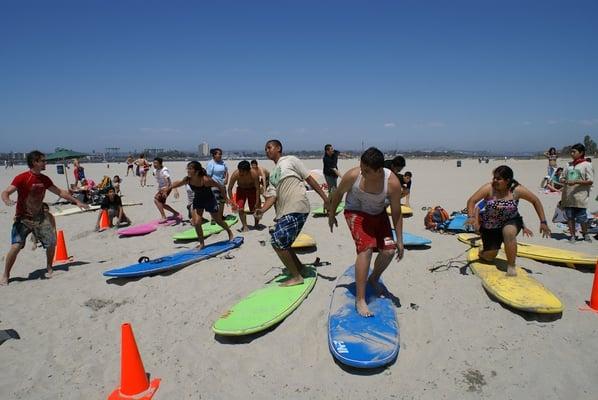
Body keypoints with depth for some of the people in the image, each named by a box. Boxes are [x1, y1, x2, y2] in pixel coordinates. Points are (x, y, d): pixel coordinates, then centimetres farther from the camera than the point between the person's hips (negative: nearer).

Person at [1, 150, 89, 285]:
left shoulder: (44, 179, 4)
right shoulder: (21, 178, -13)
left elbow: (60, 192, 14)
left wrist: (76, 201, 15)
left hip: (39, 217, 5)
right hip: (23, 218, -5)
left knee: (51, 241, -1)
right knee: (16, 246, -14)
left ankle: (49, 269, 20)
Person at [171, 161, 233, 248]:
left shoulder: (206, 180, -35)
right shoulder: (187, 179, -19)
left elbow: (220, 186, -25)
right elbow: (178, 183, 2)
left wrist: (225, 198, -20)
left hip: (209, 200, -4)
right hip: (198, 201, 4)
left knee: (218, 220, 14)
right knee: (196, 223, -9)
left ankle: (229, 232, 45)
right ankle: (201, 243, 11)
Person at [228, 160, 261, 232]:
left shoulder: (254, 174, -33)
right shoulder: (235, 174, -30)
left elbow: (257, 188, -24)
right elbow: (230, 188, -20)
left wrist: (257, 203, -25)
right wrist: (232, 202, -26)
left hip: (252, 189, -1)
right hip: (241, 190, 1)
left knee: (253, 209, -1)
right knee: (240, 209, -12)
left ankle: (256, 223, 26)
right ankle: (245, 226, 3)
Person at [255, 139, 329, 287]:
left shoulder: (290, 160, 2)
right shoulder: (272, 174, 21)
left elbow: (309, 179, 0)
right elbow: (273, 195, 10)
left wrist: (325, 198, -5)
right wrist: (262, 209, -9)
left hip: (296, 208, -8)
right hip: (284, 211, 8)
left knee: (278, 242, -13)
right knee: (282, 243, 12)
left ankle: (296, 277, -1)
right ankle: (299, 268, 33)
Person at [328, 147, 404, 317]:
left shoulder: (393, 183, -26)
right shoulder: (353, 175, -29)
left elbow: (396, 212, -14)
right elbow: (338, 194, -8)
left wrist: (399, 241, -11)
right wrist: (331, 214, 4)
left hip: (378, 214, 3)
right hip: (356, 213, -3)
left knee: (389, 250, -4)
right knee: (366, 248, -21)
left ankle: (373, 280, 29)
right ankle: (360, 300, -16)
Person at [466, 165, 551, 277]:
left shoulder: (517, 190, -17)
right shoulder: (488, 188, -21)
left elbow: (536, 201, -4)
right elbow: (471, 201, -24)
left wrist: (543, 222, -5)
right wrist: (471, 217, -42)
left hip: (511, 221, 0)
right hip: (490, 225, 0)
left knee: (509, 232, -37)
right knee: (489, 257, 1)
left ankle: (511, 266, -21)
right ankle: (482, 252, 42)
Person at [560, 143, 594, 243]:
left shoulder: (587, 165, -2)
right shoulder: (569, 165, 14)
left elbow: (590, 181, -8)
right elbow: (563, 177, 19)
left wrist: (576, 182, -20)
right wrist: (563, 180, -5)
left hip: (580, 196, -5)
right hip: (568, 196, 5)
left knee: (582, 217, 1)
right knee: (570, 217, 7)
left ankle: (585, 234, 23)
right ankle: (572, 235, 17)